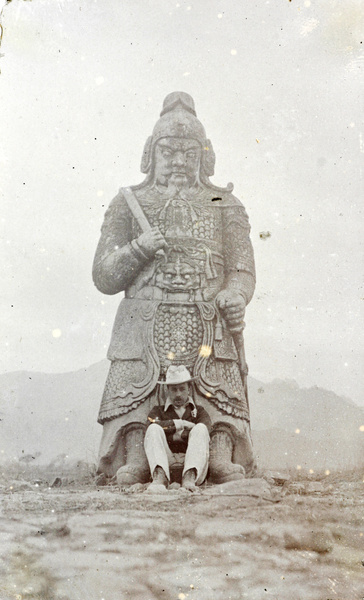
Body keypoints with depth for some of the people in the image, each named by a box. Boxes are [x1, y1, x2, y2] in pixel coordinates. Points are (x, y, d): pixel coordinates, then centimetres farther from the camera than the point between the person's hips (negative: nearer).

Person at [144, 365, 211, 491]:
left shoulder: (199, 411, 25)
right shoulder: (158, 411, 25)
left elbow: (205, 429, 2)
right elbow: (153, 424, -2)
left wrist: (178, 435, 0)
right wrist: (183, 424, -2)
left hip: (192, 462, 0)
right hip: (167, 461, 0)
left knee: (200, 429, -24)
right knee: (154, 430, -22)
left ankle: (190, 476, -45)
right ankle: (160, 475, -45)